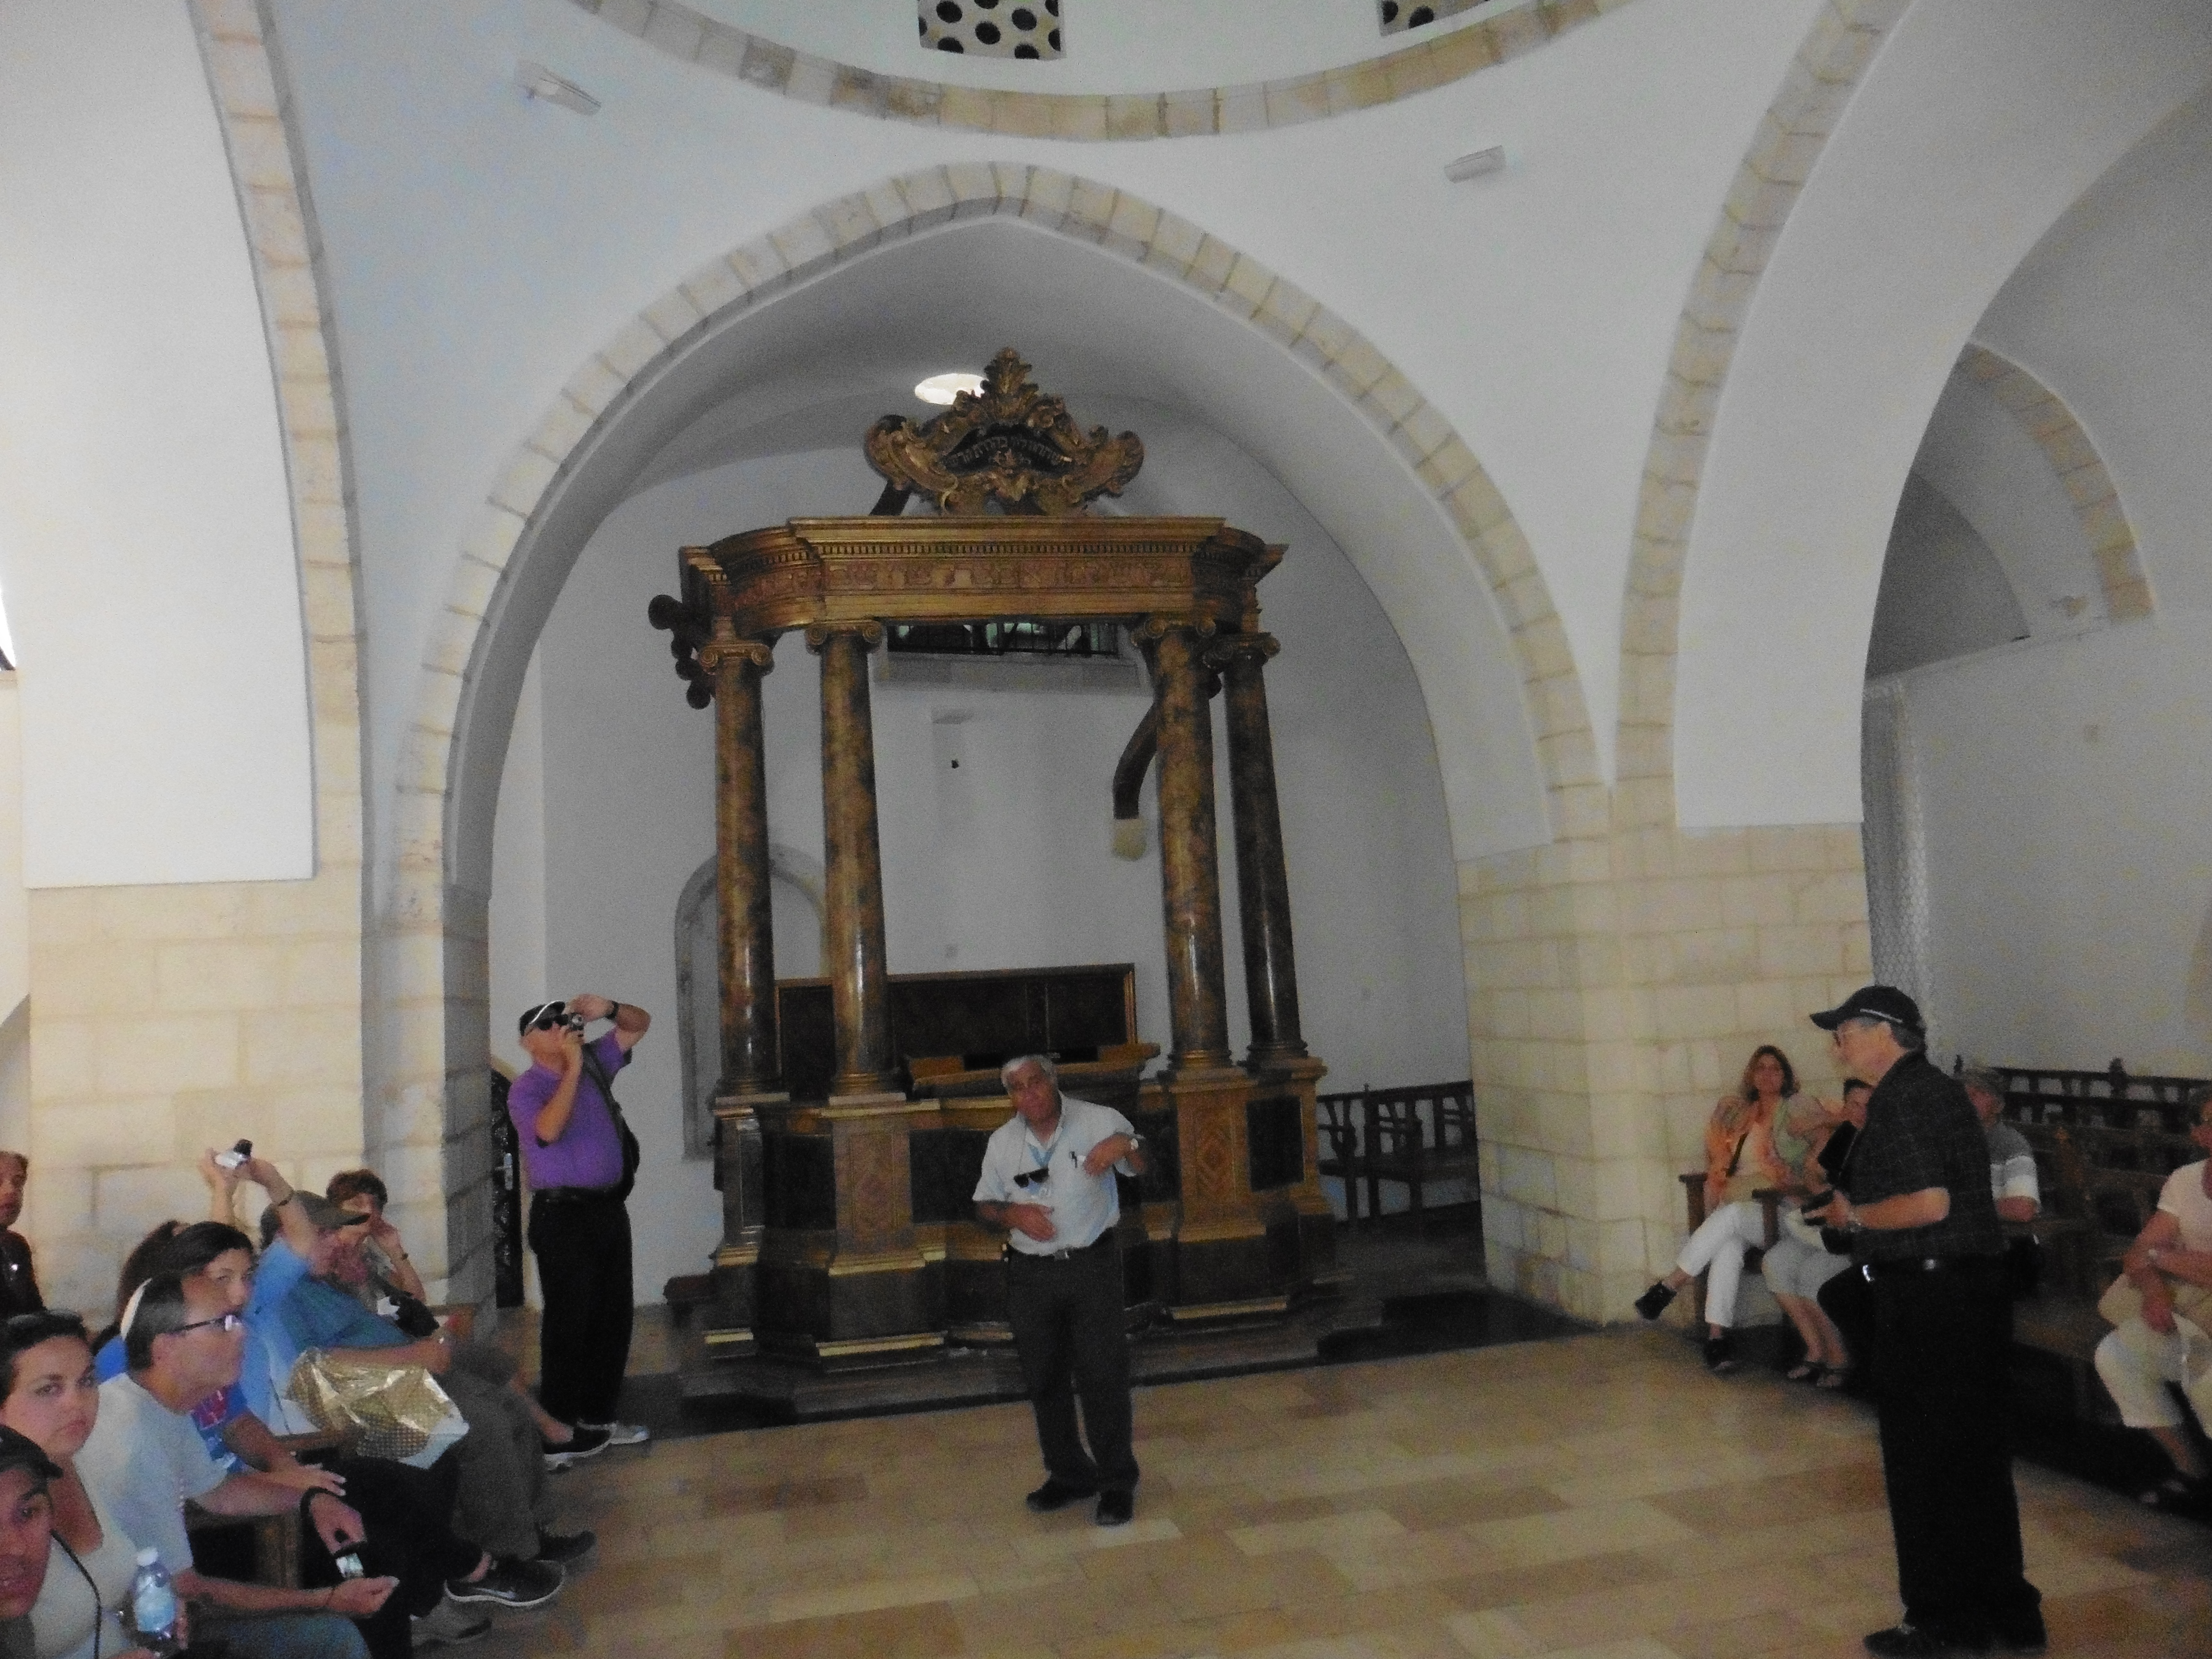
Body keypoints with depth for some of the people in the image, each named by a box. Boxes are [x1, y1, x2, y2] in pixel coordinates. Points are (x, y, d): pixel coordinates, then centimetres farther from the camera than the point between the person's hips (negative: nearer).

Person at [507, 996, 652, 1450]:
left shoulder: (595, 1063, 10)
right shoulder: (526, 1089, -7)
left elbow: (640, 1023, 17)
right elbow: (550, 1130, -27)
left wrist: (608, 1009, -4)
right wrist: (573, 1068, -23)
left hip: (610, 1208, 7)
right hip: (564, 1215, -7)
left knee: (613, 1317, 12)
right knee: (569, 1322, -2)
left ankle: (597, 1413, 24)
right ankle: (558, 1424, 8)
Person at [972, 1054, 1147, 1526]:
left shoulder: (1098, 1121, -5)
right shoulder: (1002, 1142, 4)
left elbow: (1145, 1168, -4)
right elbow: (984, 1207, 10)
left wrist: (1126, 1145, -26)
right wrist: (1012, 1214, -12)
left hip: (1092, 1266, -3)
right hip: (1030, 1272, 4)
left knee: (1103, 1376, -1)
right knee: (1044, 1380, 12)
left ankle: (1118, 1482, 13)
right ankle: (1069, 1474, 29)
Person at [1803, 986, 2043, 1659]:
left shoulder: (1899, 1101, -17)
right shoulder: (1942, 1091, 14)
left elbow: (1929, 1203, -25)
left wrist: (1854, 1215, -10)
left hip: (1925, 1297, -10)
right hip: (1976, 1284, 10)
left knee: (1923, 1460, 3)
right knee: (1980, 1457, 17)